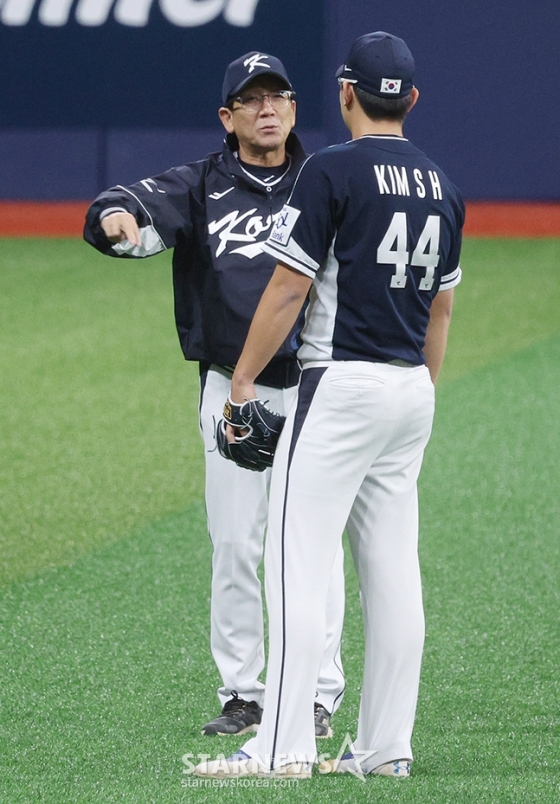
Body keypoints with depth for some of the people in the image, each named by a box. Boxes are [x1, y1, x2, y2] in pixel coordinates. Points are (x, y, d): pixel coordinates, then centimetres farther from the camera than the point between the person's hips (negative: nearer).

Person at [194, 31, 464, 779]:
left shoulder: (333, 170, -11)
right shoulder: (441, 185, 12)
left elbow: (289, 289, -13)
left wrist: (242, 380, -6)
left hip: (343, 384, -8)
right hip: (410, 392, 8)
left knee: (297, 563, -8)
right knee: (393, 571, 8)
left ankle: (284, 746, -13)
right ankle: (386, 746, 9)